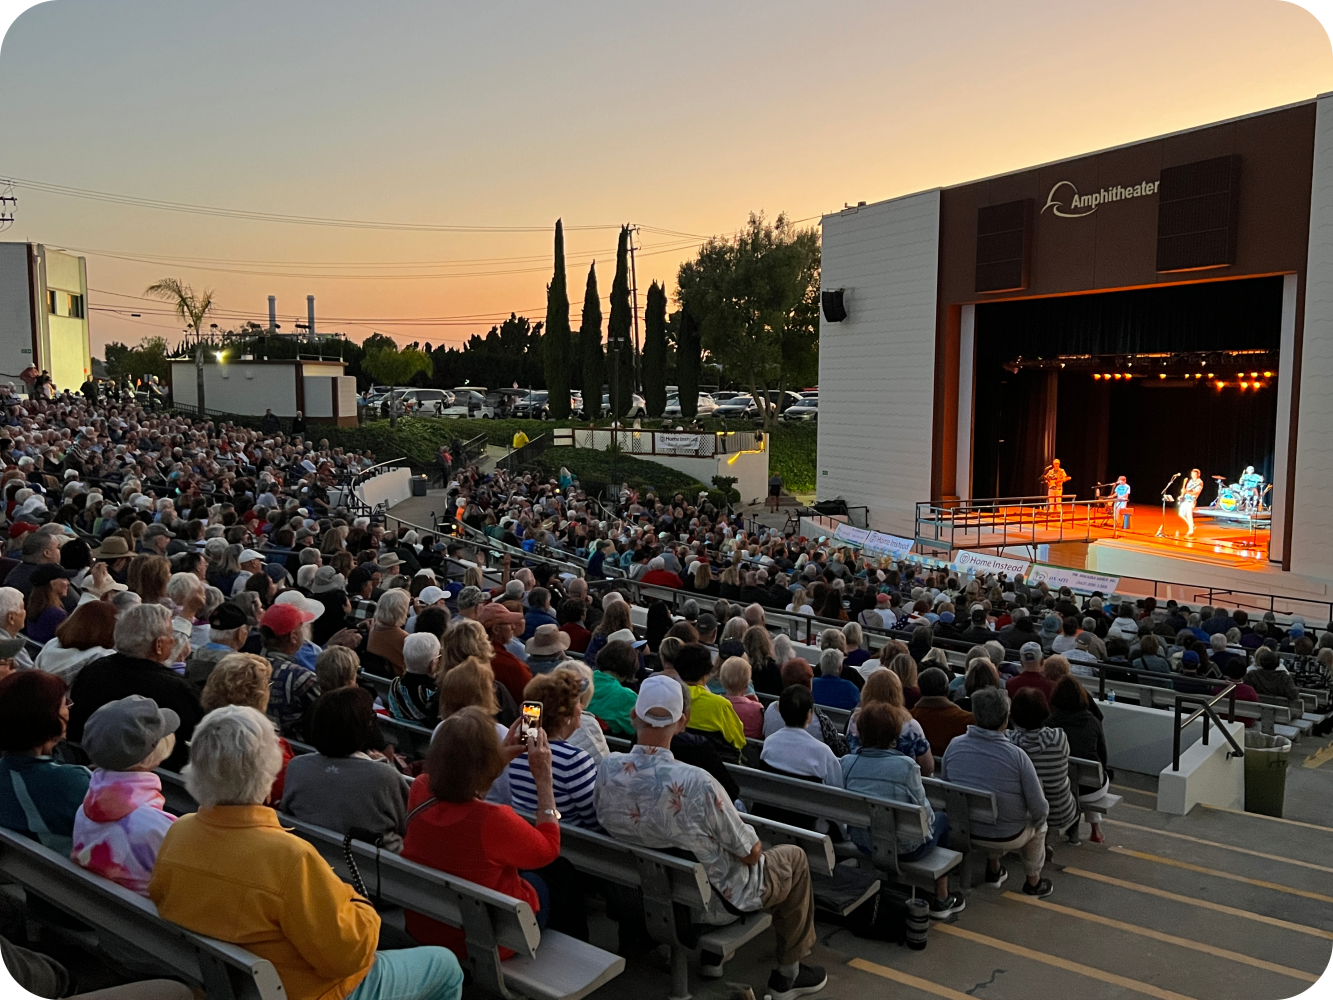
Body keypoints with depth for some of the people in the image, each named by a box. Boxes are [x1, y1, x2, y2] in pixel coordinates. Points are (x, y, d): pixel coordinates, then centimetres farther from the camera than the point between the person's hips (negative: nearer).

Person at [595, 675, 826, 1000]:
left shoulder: (606, 770, -20)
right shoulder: (696, 783, -36)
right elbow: (749, 853, -21)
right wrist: (754, 846, 3)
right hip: (709, 899, -5)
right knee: (794, 857, 20)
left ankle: (711, 954, 39)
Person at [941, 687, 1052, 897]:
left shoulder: (954, 746, -12)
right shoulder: (1017, 756, -23)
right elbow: (1039, 809, -15)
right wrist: (1037, 821, 9)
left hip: (964, 831, 3)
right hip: (1008, 836, -3)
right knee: (1038, 826, 30)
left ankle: (993, 870, 46)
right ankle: (1033, 882, 42)